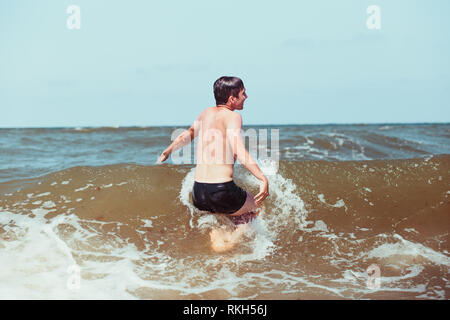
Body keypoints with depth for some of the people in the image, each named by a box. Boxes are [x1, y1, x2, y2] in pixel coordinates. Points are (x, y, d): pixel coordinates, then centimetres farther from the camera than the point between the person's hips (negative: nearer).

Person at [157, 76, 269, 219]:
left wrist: (165, 153, 47)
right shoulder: (233, 116, -6)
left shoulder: (206, 113, 14)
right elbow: (239, 152, -22)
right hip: (222, 190, -6)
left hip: (198, 192, 6)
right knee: (256, 208, 22)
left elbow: (186, 136, 30)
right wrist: (263, 179, -30)